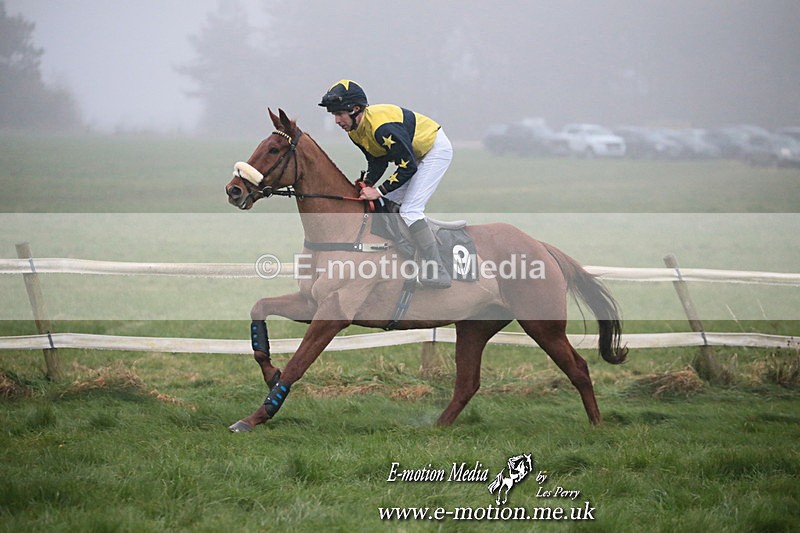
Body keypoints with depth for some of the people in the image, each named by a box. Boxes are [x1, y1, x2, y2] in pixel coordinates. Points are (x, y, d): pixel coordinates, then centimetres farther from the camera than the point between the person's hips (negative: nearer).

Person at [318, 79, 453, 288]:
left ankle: (437, 273, -19)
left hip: (437, 149, -10)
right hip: (416, 153, 10)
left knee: (410, 210, -17)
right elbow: (378, 161, 6)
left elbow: (408, 166, -30)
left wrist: (379, 191, -26)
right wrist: (366, 184, -11)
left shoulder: (382, 127, -34)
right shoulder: (355, 130, -5)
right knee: (387, 203, 13)